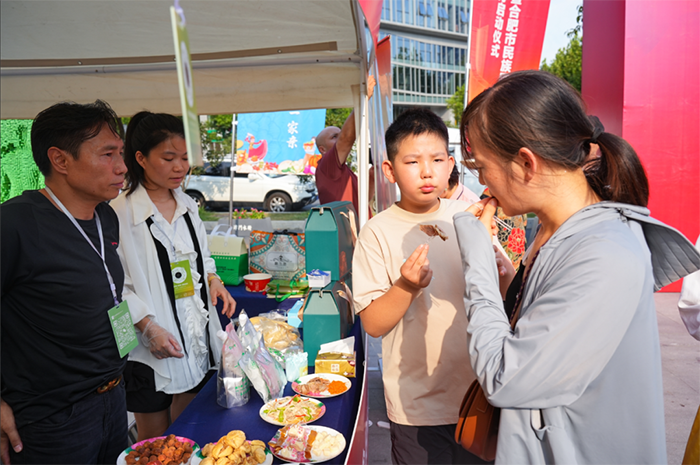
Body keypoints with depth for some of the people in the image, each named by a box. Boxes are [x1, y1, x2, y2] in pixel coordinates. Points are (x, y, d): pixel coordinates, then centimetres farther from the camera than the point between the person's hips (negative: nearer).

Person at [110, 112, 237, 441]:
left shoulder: (187, 205, 7)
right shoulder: (121, 213, -14)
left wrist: (213, 280, -1)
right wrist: (149, 329, -21)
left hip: (197, 340, 6)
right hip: (152, 350, -6)